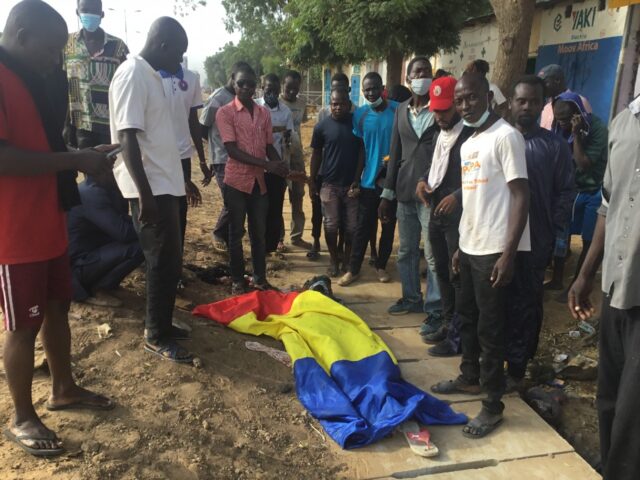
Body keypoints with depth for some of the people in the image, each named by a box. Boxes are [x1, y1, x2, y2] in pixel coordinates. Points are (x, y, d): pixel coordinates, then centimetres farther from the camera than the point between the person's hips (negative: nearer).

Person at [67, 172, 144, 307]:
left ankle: (98, 282, 12)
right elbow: (124, 233, -27)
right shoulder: (91, 194, -22)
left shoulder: (91, 190, 9)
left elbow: (121, 219, 13)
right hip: (77, 265, -10)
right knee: (140, 246, -24)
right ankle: (100, 289, -6)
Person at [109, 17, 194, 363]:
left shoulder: (151, 75, 16)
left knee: (169, 260, 15)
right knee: (164, 262, -3)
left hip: (164, 184, 10)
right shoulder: (133, 75, -14)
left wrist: (179, 180, 24)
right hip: (151, 189, -10)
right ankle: (157, 337, 10)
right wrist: (145, 194, -25)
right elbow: (127, 137, -21)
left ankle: (162, 325, 27)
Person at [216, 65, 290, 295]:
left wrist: (281, 166, -7)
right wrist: (266, 164, -22)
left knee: (259, 232, 12)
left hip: (260, 181, 4)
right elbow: (232, 149, -15)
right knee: (236, 233, 6)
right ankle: (237, 280, 17)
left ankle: (260, 277, 24)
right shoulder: (225, 112, -6)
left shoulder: (264, 113, 9)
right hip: (236, 181, -4)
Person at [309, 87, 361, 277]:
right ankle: (334, 260, 20)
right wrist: (312, 180, 4)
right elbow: (316, 154, 5)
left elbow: (362, 152, 2)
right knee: (331, 225, 5)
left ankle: (347, 258, 24)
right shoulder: (322, 126, -3)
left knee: (351, 225, 6)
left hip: (351, 183, 0)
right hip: (329, 183, 0)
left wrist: (357, 179, -3)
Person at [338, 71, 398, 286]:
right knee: (363, 227, 6)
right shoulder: (360, 115, 1)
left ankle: (381, 265, 28)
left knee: (388, 227, 12)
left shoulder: (398, 110, -7)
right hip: (369, 180, 1)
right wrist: (355, 181, 4)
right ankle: (353, 269, 17)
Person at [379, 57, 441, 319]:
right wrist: (387, 193, 12)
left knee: (433, 254, -3)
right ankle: (411, 298, 30)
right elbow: (395, 152, 14)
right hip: (405, 190, 5)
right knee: (406, 251, 14)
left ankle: (435, 309, 8)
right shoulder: (401, 110, 12)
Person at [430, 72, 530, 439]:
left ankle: (494, 405, 15)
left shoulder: (506, 136, -12)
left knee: (490, 328, 0)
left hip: (494, 250, -9)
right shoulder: (468, 144, 14)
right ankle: (470, 378, 39)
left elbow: (521, 196, -16)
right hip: (470, 247, 9)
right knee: (467, 317, 20)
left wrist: (509, 253, -21)